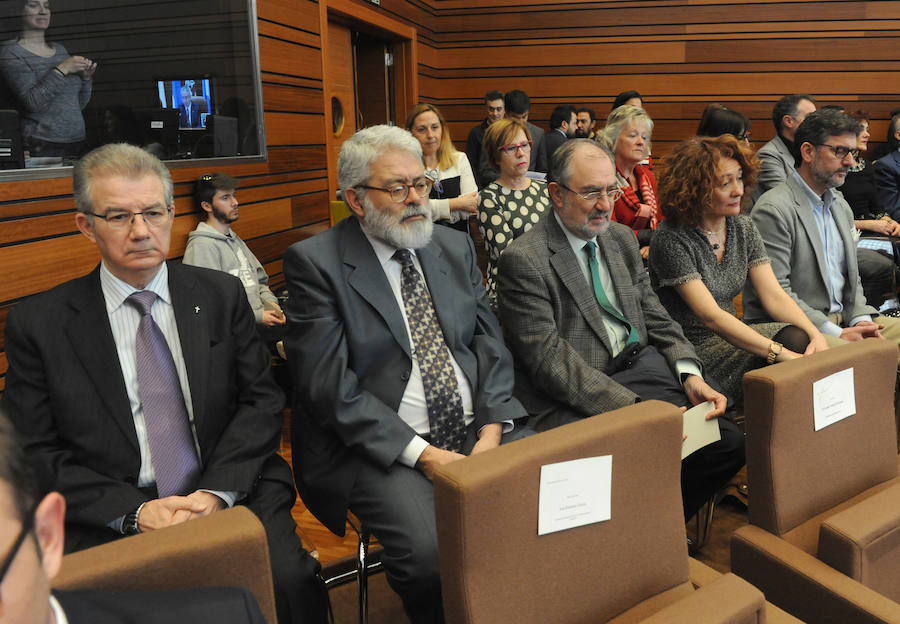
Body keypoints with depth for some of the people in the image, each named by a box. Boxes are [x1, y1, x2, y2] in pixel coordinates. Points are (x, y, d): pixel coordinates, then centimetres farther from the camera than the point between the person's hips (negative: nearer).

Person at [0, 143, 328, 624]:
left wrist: (217, 491, -11)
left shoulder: (221, 295, 6)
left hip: (231, 495, 1)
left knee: (289, 580, -24)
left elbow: (262, 401, 4)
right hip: (110, 524, 0)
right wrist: (135, 511, -12)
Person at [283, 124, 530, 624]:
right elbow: (330, 387, -11)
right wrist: (421, 453, -17)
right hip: (380, 447, -5)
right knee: (431, 551, -29)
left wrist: (491, 430, -7)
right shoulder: (315, 262, -5)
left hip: (477, 431, 5)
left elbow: (490, 344, 10)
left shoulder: (455, 247, 12)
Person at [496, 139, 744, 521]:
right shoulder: (523, 260, -11)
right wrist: (632, 408, -23)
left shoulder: (622, 238, 14)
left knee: (729, 440, -10)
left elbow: (654, 315, 16)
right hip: (572, 399, -7)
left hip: (640, 368, 7)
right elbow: (550, 360, -17)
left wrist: (690, 375, -2)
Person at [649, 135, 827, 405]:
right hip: (694, 347, -6)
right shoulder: (672, 239, -17)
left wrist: (815, 334, -20)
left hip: (731, 334, 7)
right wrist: (780, 353, -31)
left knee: (799, 338, -23)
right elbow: (711, 316, -24)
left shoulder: (743, 228, 6)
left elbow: (774, 296, -1)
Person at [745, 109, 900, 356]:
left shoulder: (841, 206, 17)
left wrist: (860, 319, 1)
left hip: (842, 322, 9)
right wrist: (836, 334, -18)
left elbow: (851, 275, 21)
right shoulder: (773, 210, -14)